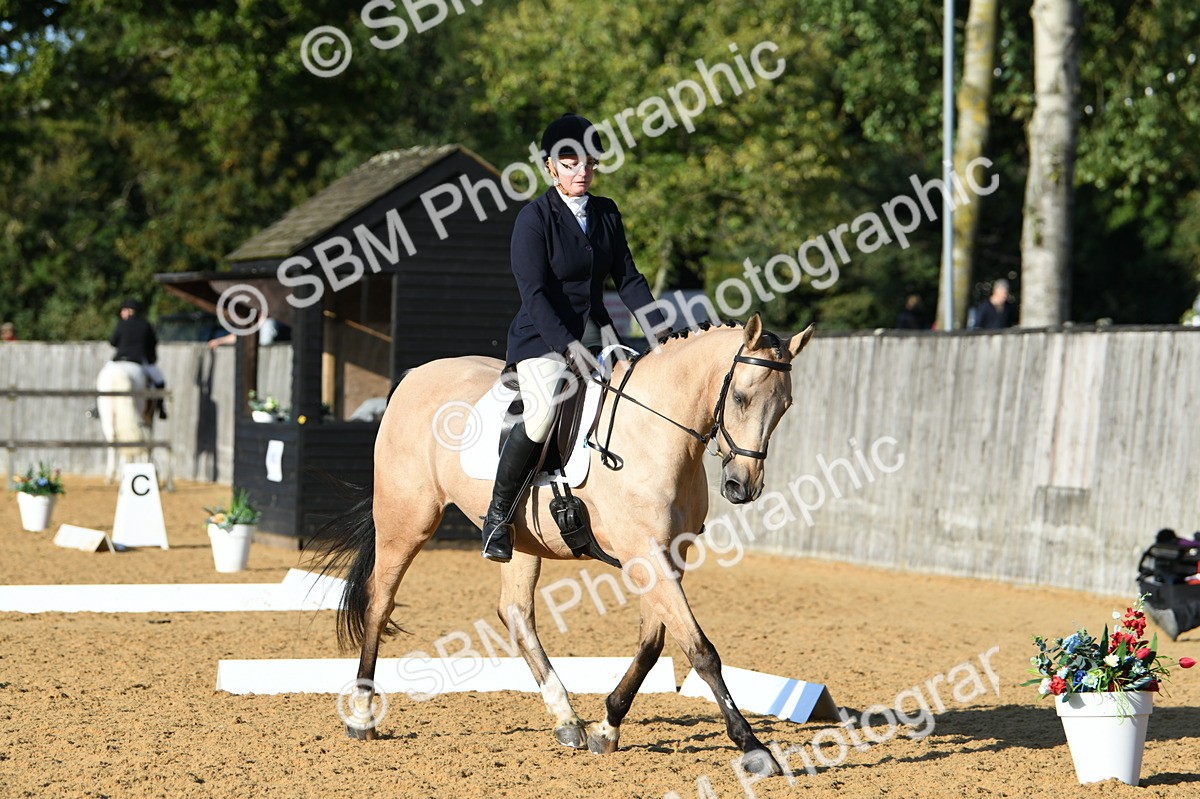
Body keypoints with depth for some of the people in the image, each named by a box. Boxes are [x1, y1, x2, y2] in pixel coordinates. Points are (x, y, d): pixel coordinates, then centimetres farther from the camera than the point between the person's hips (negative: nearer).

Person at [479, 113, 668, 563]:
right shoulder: (534, 218, -9)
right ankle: (497, 517, -18)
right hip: (541, 339, -7)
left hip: (593, 332, 7)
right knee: (543, 414, -33)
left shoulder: (607, 214, 9)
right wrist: (568, 346, -26)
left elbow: (627, 277, 8)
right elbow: (533, 293, -16)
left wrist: (660, 328, -6)